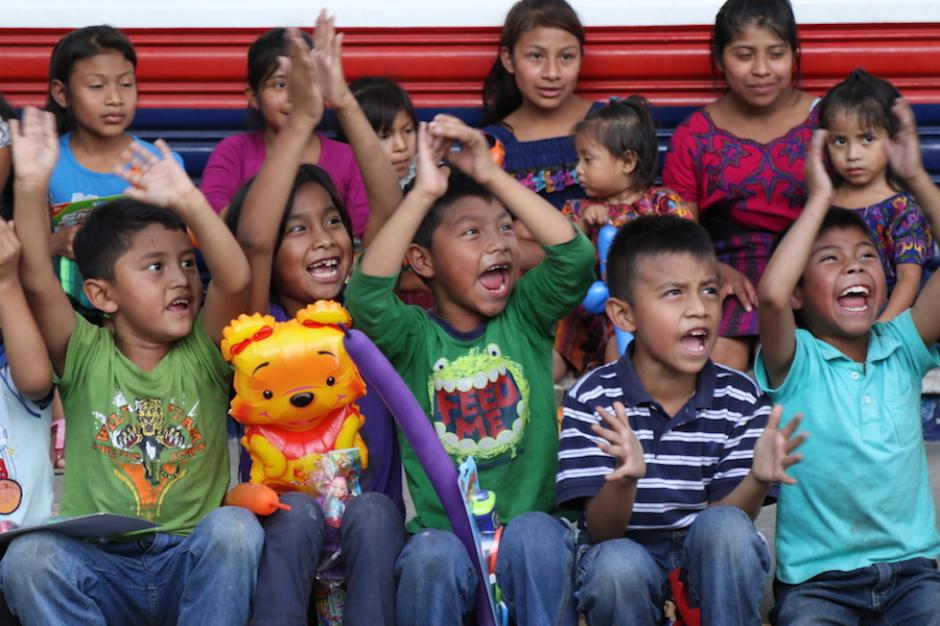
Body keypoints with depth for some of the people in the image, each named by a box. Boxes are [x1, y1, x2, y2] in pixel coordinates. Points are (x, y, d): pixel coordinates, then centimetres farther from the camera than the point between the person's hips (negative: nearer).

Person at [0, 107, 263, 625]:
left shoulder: (203, 355, 4)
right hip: (99, 570, 0)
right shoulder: (86, 357, 3)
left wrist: (188, 202, -27)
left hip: (192, 568, 0)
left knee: (235, 528, -31)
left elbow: (236, 279, -15)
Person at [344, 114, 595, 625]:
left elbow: (576, 255, -11)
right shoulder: (413, 337, 2)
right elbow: (367, 295, -19)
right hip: (443, 529, -1)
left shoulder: (525, 319, 7)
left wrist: (492, 175, -14)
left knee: (535, 542, -32)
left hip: (531, 522, 1)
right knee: (431, 558, -33)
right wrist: (424, 193, -19)